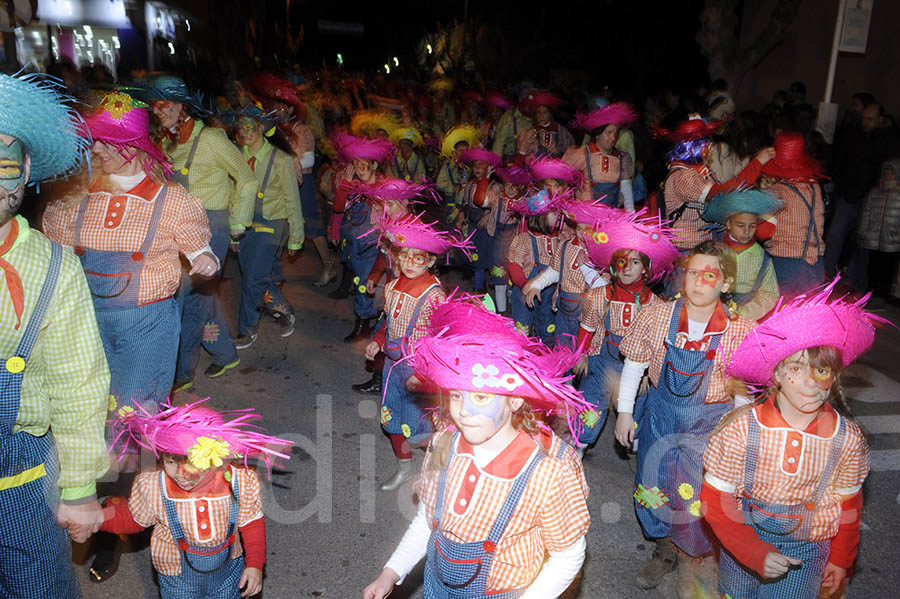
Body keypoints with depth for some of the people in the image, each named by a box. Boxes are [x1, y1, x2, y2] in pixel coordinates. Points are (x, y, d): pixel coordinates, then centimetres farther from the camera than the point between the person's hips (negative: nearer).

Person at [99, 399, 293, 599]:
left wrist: (255, 564, -10)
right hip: (178, 575, 0)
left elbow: (251, 522, -9)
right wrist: (102, 516, -21)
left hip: (228, 568, 1)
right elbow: (134, 518, -4)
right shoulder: (151, 487, -26)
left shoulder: (241, 482, -27)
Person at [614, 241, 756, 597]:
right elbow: (633, 366, 1)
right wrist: (624, 412, 4)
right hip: (660, 414, 2)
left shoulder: (740, 331, -14)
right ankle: (665, 552, 45)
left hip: (710, 422, -2)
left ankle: (691, 570, 27)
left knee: (693, 497, -4)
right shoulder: (655, 317, -12)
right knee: (652, 489, 14)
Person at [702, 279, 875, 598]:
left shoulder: (847, 439, -17)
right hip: (743, 539, 0)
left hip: (807, 548, 1)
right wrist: (756, 553, -23)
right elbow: (714, 502, -16)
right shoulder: (742, 428, -24)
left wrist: (841, 560, 12)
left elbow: (848, 504, 1)